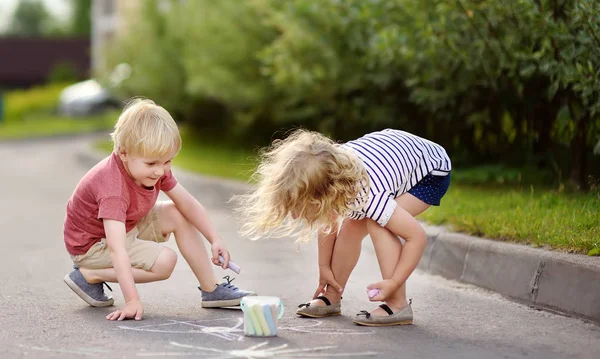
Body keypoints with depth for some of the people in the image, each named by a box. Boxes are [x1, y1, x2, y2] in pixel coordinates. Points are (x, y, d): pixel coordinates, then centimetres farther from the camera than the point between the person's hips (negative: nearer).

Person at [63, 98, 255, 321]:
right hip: (92, 244, -8)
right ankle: (89, 276, -13)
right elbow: (117, 249, -44)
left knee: (177, 215, -3)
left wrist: (215, 240, -5)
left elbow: (188, 204, -1)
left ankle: (211, 290, 2)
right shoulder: (113, 187, -37)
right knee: (164, 261, -24)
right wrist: (132, 301, -48)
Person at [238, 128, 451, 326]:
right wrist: (324, 266, 3)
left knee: (377, 225, -25)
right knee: (352, 227, -2)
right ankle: (331, 298, 14)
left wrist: (393, 283, -31)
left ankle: (397, 306, -18)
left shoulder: (367, 197, -41)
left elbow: (417, 236, -34)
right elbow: (328, 220, 0)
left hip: (432, 172, -7)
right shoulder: (326, 180, -21)